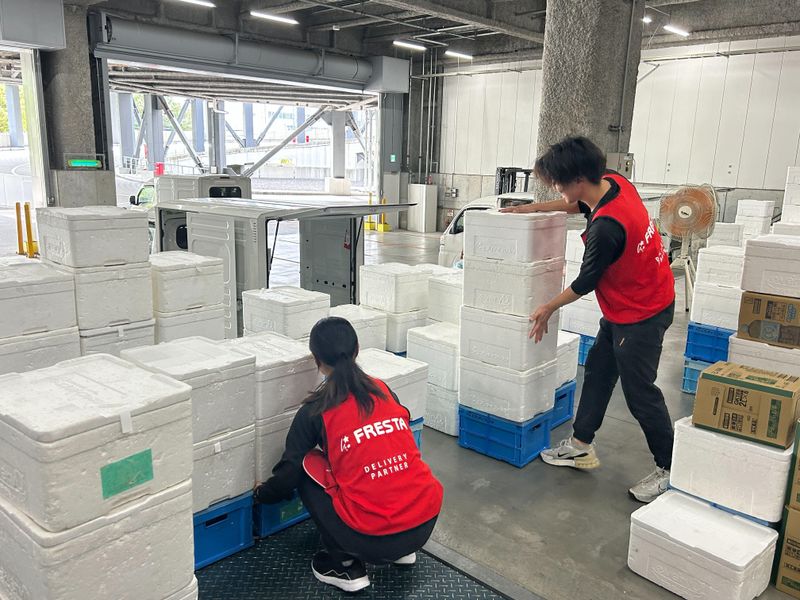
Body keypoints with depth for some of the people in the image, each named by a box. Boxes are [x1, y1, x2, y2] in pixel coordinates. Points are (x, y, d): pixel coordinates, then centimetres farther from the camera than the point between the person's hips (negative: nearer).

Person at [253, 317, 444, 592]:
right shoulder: (384, 391, 9)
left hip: (373, 539, -5)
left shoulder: (316, 410, -3)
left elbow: (288, 475, 5)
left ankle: (345, 564, 14)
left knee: (307, 465, 14)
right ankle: (403, 550, 28)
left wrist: (261, 493, 28)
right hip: (427, 523, 5)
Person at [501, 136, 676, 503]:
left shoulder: (605, 228, -33)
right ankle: (581, 446, 30)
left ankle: (669, 470, 19)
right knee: (598, 370, 17)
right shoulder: (614, 183, -7)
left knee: (639, 391, 2)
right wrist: (530, 209, 10)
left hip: (640, 314, -10)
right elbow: (577, 204, 15)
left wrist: (549, 308, -3)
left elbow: (586, 282, -18)